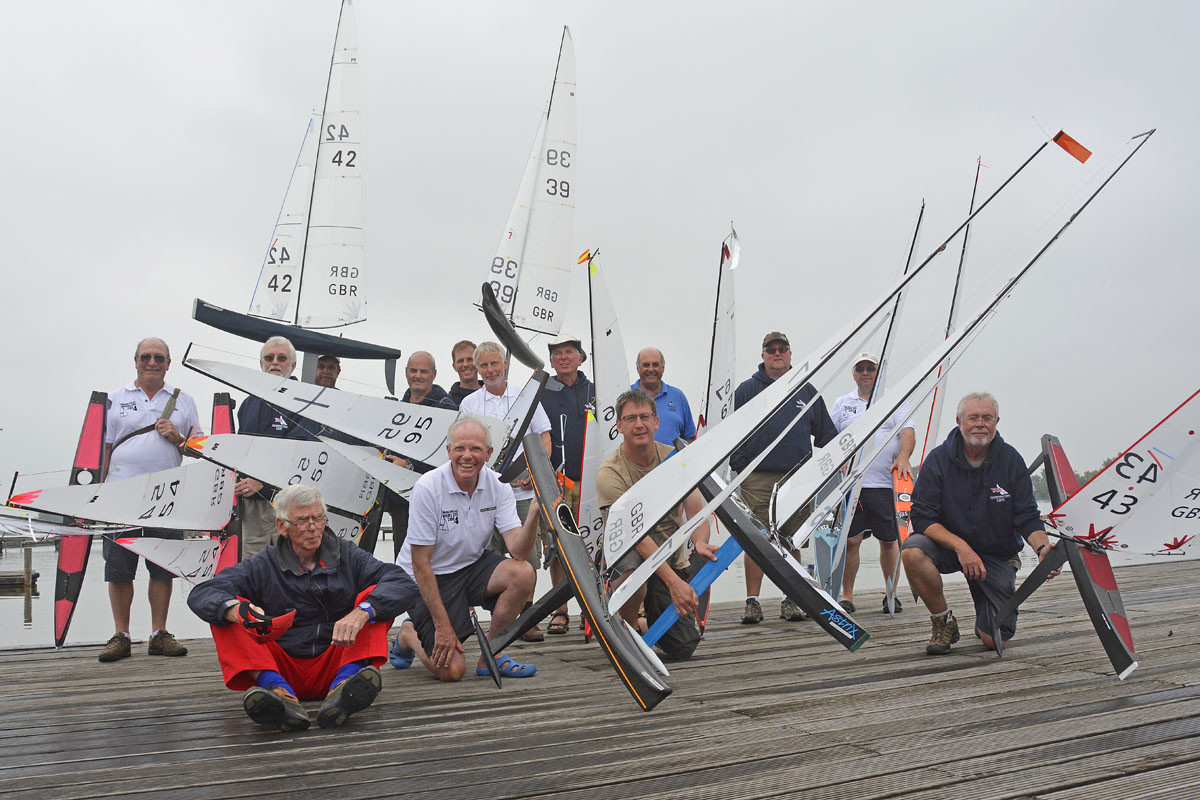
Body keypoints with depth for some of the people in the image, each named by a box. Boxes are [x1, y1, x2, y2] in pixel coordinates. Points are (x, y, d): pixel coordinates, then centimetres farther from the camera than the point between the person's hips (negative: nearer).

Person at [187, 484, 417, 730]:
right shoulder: (263, 566, 5)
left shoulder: (347, 555, 7)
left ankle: (343, 685, -39)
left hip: (335, 664, 0)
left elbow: (404, 584, -8)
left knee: (373, 596, -15)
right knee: (224, 611, -14)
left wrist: (361, 612, -28)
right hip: (282, 669, 0)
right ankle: (280, 691, -38)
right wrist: (238, 611, -32)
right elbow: (201, 595, -9)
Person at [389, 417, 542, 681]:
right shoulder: (427, 488, -21)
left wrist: (535, 513, -36)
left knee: (523, 573, -25)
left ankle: (490, 655, -5)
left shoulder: (497, 485, -9)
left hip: (473, 565, 4)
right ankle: (408, 636, 18)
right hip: (430, 579, -4)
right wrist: (443, 626, -20)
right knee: (451, 670, -15)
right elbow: (420, 564, -18)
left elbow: (518, 551, -17)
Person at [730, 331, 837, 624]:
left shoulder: (807, 391, 14)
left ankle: (790, 600, 17)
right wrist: (738, 467, -2)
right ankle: (752, 602, 5)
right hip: (757, 480, -2)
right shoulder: (746, 390, 6)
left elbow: (826, 434, 20)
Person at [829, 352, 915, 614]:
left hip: (886, 483, 0)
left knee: (889, 540, 7)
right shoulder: (842, 403, 13)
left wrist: (903, 457, -22)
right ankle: (847, 596, 8)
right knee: (850, 540, -2)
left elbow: (908, 432, -4)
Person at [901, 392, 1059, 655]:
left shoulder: (1011, 460, -6)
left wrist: (1042, 547, -26)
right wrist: (961, 546, -27)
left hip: (998, 555, 1)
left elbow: (1027, 518, -5)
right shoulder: (939, 459, -11)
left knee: (994, 642, -9)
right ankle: (944, 622, -10)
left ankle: (985, 621, 32)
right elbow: (922, 517, -15)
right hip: (948, 545, 0)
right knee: (912, 551, -35)